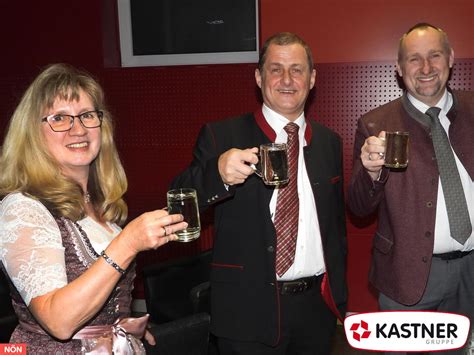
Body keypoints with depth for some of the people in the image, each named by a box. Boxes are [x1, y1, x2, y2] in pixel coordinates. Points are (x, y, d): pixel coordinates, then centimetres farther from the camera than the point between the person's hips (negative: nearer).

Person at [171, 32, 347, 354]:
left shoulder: (329, 142, 5)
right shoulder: (221, 136, -8)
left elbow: (336, 223, 13)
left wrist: (338, 292, 13)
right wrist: (218, 173, -35)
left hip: (318, 306, 4)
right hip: (250, 312, -4)